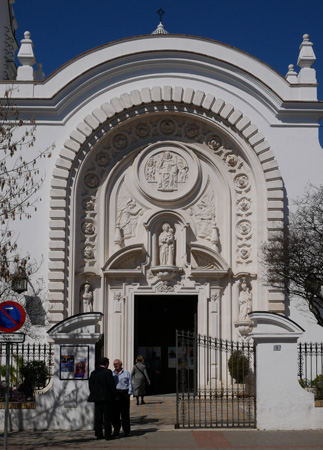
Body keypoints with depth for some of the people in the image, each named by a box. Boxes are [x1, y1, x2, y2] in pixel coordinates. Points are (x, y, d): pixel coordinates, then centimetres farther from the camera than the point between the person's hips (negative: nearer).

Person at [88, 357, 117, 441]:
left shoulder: (93, 373, 6)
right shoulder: (107, 372, -10)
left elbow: (90, 385, 9)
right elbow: (112, 384, -11)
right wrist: (115, 396, -2)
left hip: (97, 397, 5)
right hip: (107, 397, -5)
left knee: (98, 417, 8)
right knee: (107, 417, 0)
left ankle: (99, 434, 9)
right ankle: (108, 435, 1)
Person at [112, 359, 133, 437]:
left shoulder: (126, 373, 7)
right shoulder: (112, 374, 16)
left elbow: (129, 384, 5)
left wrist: (129, 394, -5)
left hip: (124, 394, -3)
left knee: (125, 413, -1)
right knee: (115, 414, -1)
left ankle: (126, 431, 8)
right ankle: (116, 432, 3)